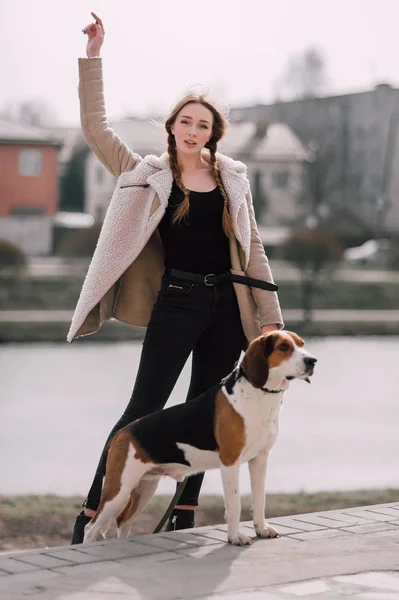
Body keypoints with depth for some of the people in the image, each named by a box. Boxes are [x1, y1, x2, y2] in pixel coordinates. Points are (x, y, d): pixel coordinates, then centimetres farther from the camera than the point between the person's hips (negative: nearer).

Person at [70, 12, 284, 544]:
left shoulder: (233, 178, 8)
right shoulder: (148, 175, 2)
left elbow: (252, 249, 10)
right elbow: (95, 127, -3)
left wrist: (270, 316, 5)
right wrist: (93, 55, -7)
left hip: (227, 306, 4)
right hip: (176, 302, -3)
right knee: (144, 410, -6)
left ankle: (183, 516, 17)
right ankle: (90, 514, -2)